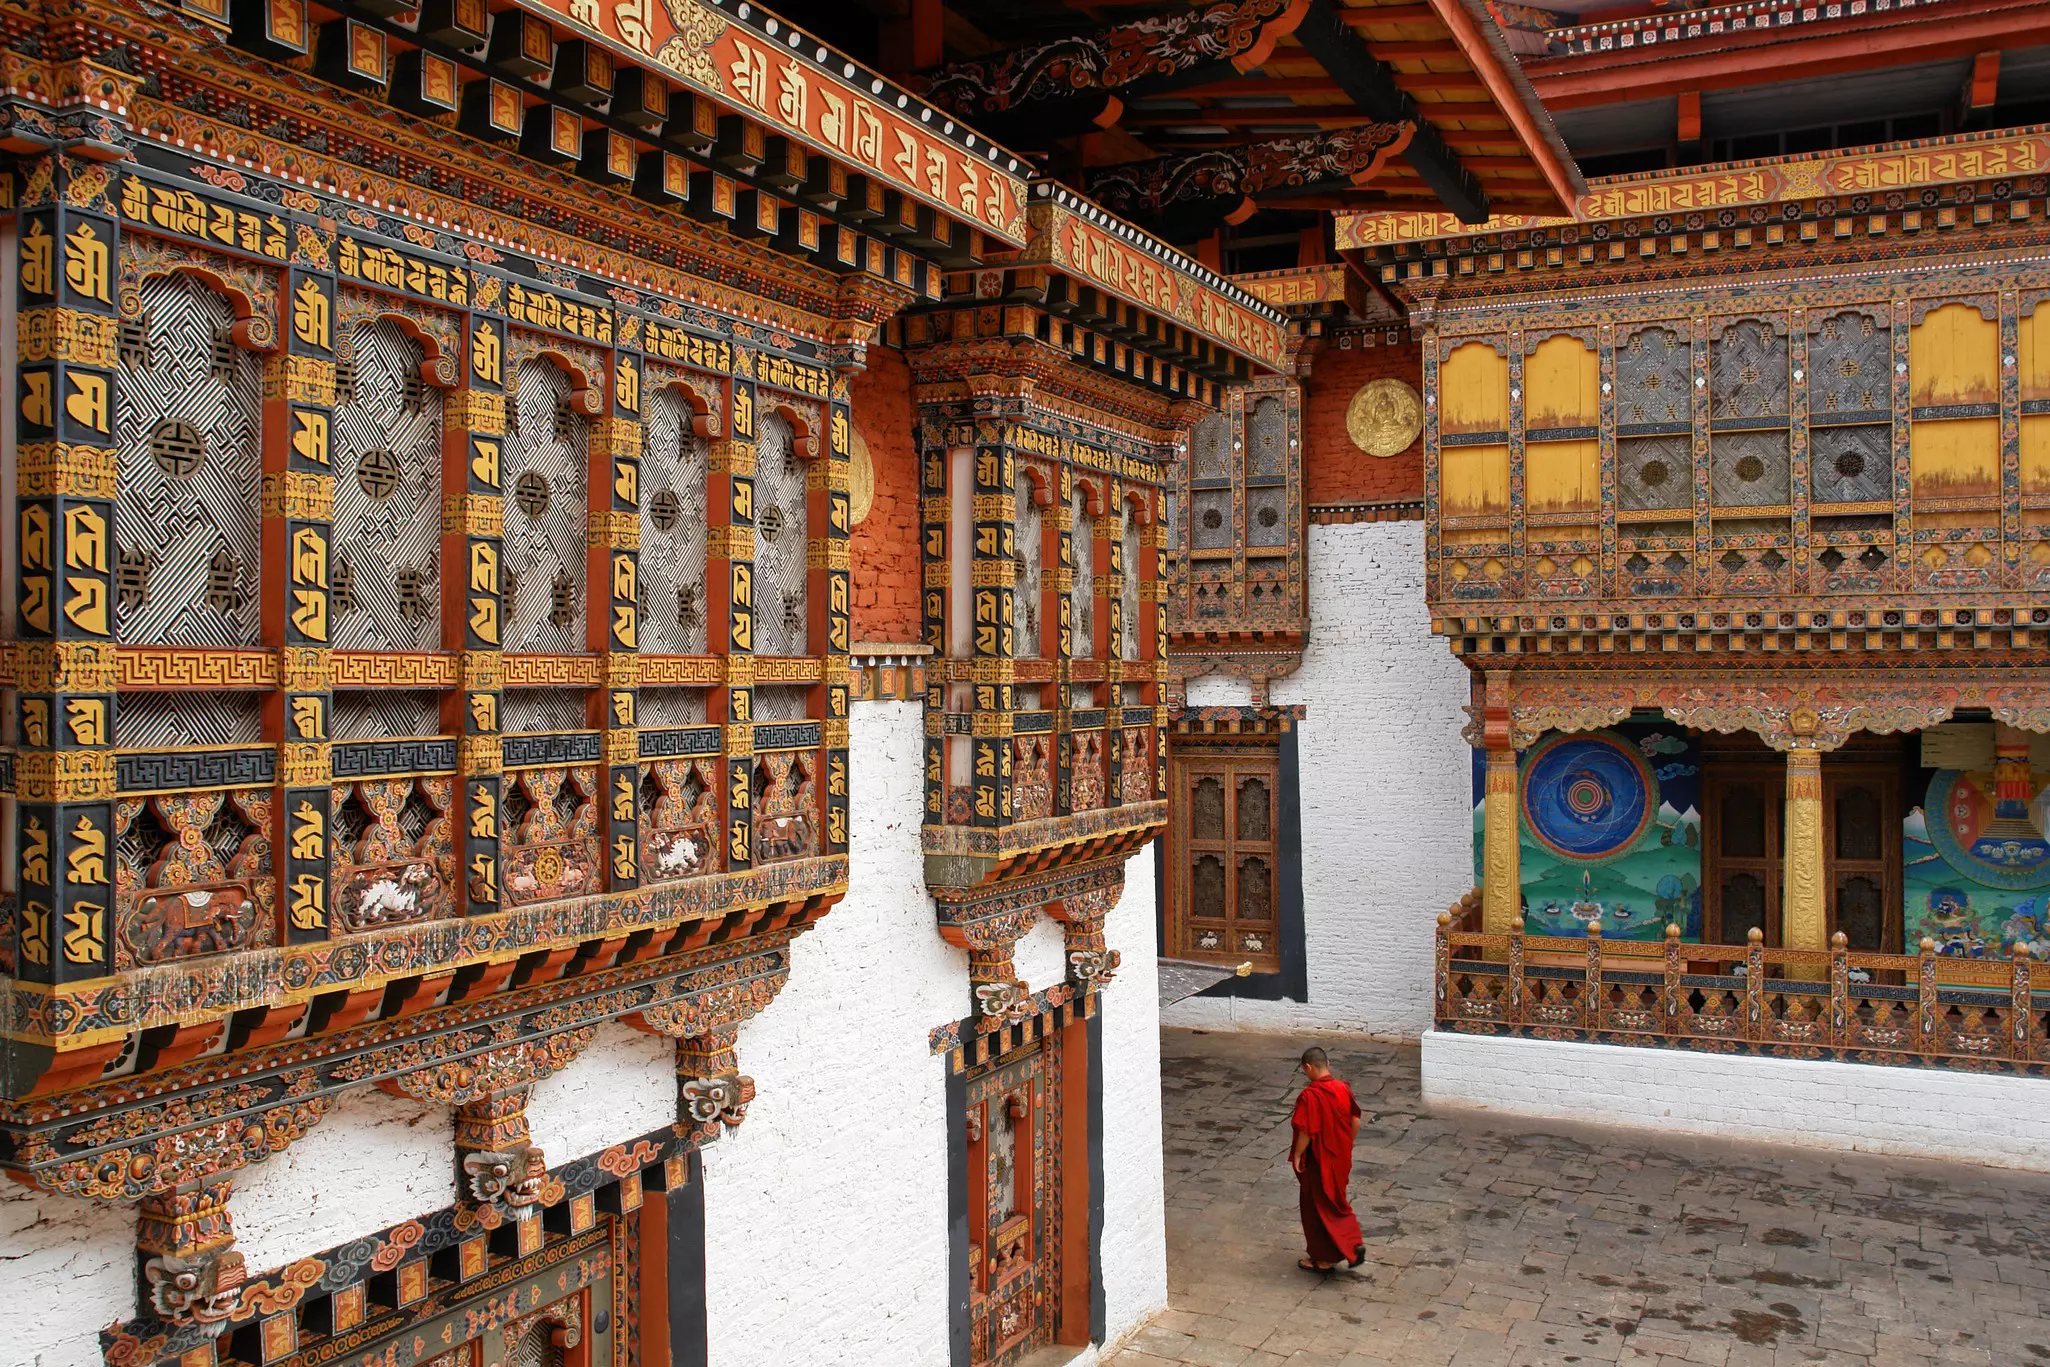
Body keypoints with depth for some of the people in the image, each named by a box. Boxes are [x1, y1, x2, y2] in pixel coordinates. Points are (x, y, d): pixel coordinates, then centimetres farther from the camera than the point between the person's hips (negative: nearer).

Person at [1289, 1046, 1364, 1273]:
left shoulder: (1309, 1095, -25)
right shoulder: (1343, 1089, -4)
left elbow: (1306, 1132, -24)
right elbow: (1356, 1123, 4)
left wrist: (1297, 1155, -10)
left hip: (1318, 1162, -7)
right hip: (1341, 1158, 7)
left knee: (1317, 1209, 9)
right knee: (1337, 1202, 25)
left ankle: (1324, 1259, 20)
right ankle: (1354, 1244, 19)